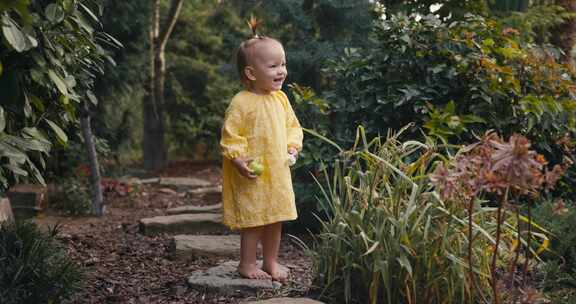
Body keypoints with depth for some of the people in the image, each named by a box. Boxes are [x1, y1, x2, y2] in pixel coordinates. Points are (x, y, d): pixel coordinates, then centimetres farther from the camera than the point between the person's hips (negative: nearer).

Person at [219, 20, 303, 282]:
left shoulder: (280, 99, 6)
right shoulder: (241, 103, -15)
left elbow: (292, 126, 15)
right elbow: (230, 135, -14)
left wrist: (292, 148, 0)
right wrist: (238, 160, -23)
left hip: (278, 171, 7)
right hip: (252, 174, -6)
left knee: (275, 219, 14)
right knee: (253, 219, 2)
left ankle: (271, 261, 28)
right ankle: (247, 263, 17)